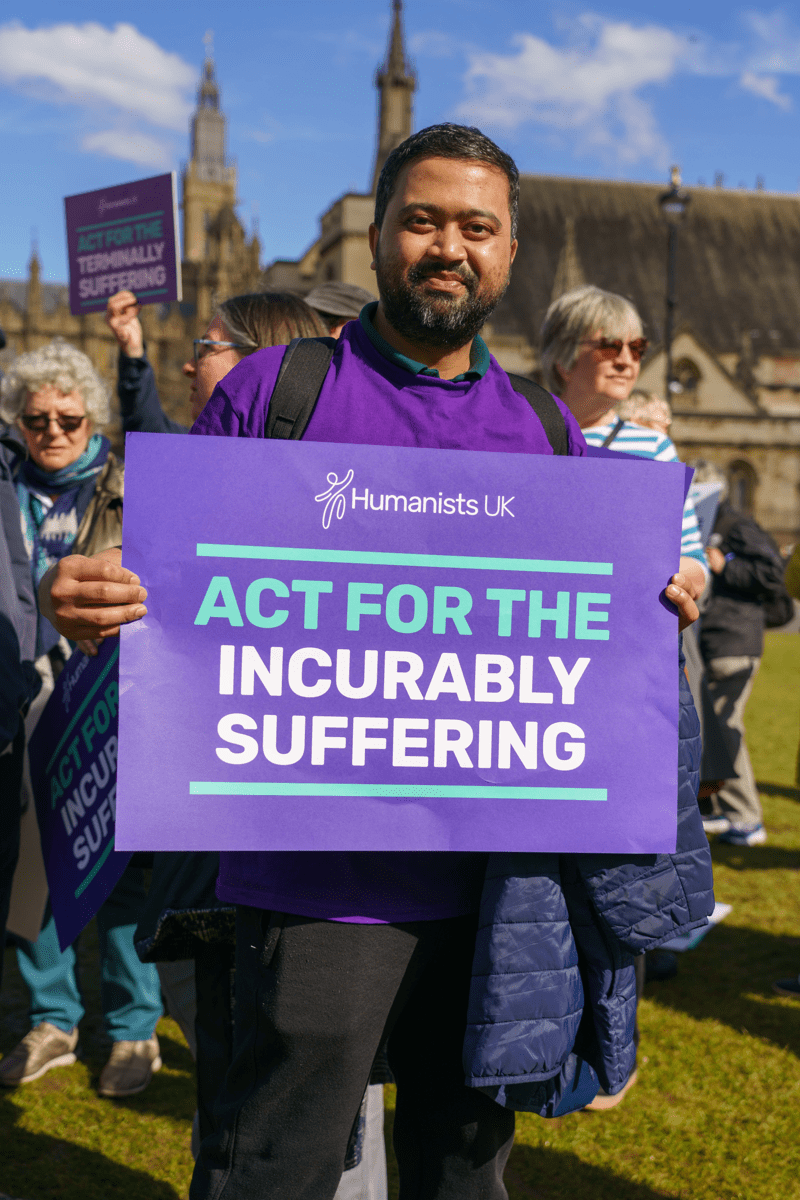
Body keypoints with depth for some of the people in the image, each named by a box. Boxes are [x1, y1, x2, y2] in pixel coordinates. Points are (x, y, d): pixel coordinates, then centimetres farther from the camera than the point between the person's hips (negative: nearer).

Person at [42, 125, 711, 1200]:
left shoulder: (546, 428, 12)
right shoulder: (272, 388, 1)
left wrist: (663, 599, -4)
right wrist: (95, 604, -22)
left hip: (498, 871, 4)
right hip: (321, 868, -4)